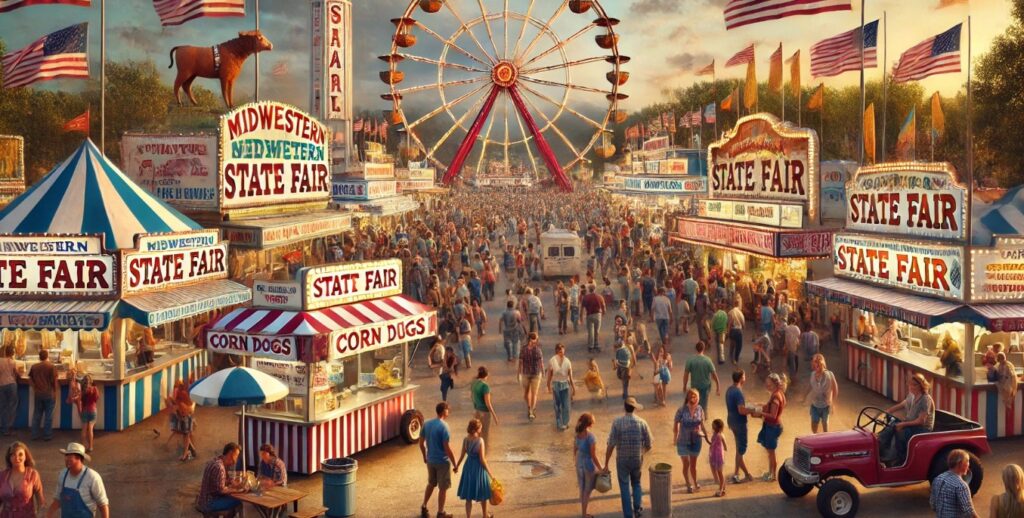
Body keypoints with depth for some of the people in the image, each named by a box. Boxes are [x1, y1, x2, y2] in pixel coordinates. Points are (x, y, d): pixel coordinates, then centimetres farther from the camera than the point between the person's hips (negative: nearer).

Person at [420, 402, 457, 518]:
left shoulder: (426, 424, -1)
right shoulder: (443, 426, -22)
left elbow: (421, 443, 6)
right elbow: (447, 448, -22)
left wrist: (425, 457, 22)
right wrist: (455, 464, -13)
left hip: (430, 460, 7)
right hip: (442, 461, -6)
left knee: (431, 484, 25)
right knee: (443, 487, 8)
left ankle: (423, 508, 30)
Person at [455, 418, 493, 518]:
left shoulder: (465, 439, -7)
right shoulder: (480, 441, -21)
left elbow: (462, 455, 2)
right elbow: (482, 459, -19)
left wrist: (457, 466, 21)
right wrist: (491, 474, -13)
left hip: (468, 467, 4)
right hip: (478, 468, -4)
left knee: (468, 496, 13)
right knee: (483, 494, 19)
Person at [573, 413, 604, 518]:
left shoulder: (577, 434, -4)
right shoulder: (591, 436, -25)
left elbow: (574, 451, 6)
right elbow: (593, 455, -21)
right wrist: (601, 469, -10)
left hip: (579, 464, 6)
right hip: (589, 464, -6)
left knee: (582, 489, 21)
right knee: (587, 490, 11)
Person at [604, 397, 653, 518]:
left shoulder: (617, 422, -15)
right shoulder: (642, 423, -10)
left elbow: (611, 445, -16)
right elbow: (649, 444, -3)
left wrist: (606, 464, -9)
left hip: (622, 460, -1)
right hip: (637, 459, 2)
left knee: (625, 488, 11)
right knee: (636, 483, 27)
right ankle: (637, 508, 25)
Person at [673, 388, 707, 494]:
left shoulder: (700, 410, -10)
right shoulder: (681, 410, -20)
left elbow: (702, 425, 3)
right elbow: (676, 425, -8)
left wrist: (707, 437, 3)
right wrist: (675, 438, -6)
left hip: (696, 441, 2)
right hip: (684, 441, -2)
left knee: (693, 464, 15)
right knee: (686, 464, 8)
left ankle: (695, 483, 35)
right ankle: (689, 485, 27)